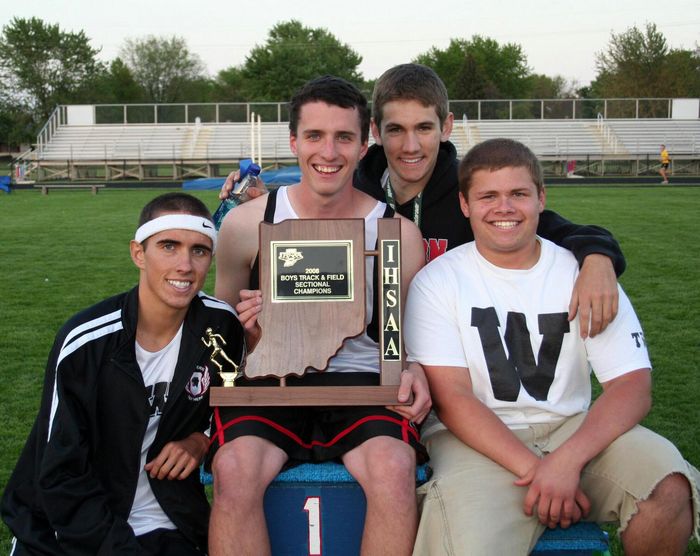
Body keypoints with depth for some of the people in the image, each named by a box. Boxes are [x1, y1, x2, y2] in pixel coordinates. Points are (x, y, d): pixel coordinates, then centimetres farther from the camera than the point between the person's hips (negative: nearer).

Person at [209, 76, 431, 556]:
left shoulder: (398, 233, 3)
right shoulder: (247, 223, 3)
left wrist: (413, 370, -11)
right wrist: (249, 327, -10)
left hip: (361, 381, 0)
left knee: (394, 466, -31)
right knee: (234, 467, -30)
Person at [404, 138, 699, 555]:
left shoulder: (582, 272, 4)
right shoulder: (437, 282, 0)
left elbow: (633, 387, -4)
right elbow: (451, 396, -8)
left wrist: (567, 460, -21)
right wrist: (534, 469, -19)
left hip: (574, 429, 2)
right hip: (477, 441, -2)